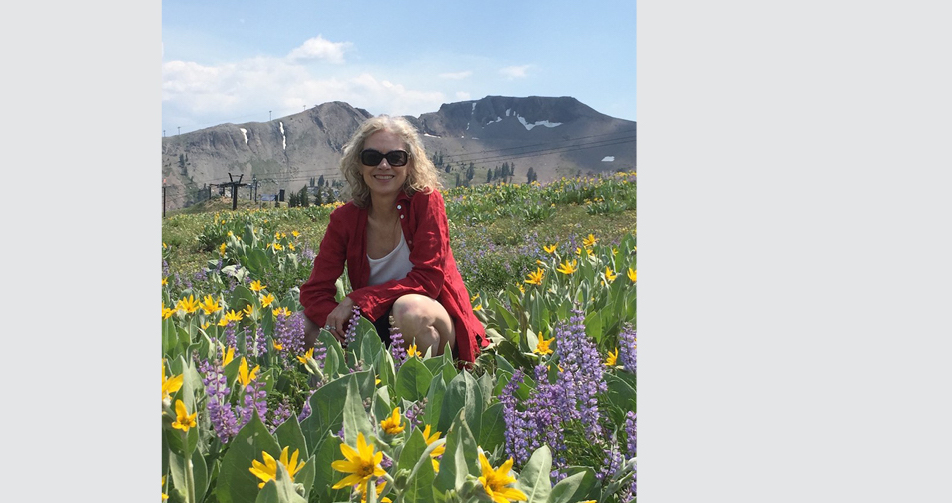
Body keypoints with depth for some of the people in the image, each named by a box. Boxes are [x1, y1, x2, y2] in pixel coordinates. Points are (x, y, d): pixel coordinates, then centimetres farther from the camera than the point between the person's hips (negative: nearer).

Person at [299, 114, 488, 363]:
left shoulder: (426, 201, -13)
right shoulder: (344, 219, -4)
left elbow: (427, 279, -19)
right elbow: (315, 291, -6)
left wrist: (354, 300, -23)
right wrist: (341, 327, -26)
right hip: (380, 326, 4)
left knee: (409, 308, -36)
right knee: (306, 328, -15)